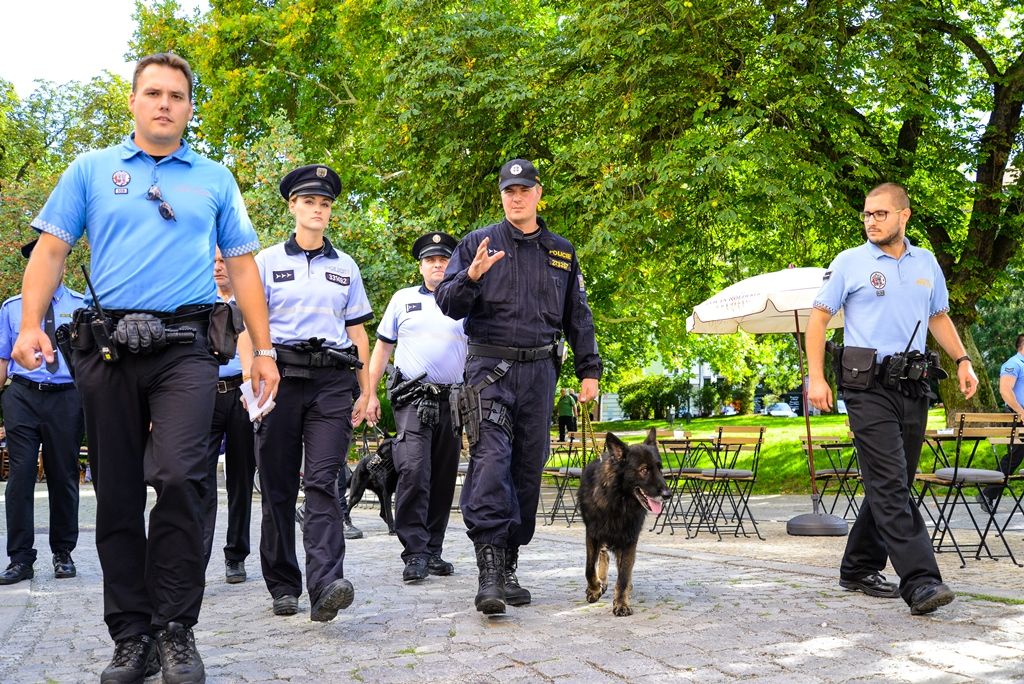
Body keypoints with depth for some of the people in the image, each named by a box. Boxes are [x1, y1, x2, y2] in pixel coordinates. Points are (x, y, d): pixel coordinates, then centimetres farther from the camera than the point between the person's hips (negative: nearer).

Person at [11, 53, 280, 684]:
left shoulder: (216, 180, 15)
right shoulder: (92, 170, 14)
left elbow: (243, 266, 14)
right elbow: (51, 251, 8)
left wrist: (264, 350, 7)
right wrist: (31, 324, -7)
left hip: (185, 347, -1)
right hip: (107, 347, 2)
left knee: (179, 477, -19)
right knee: (117, 496, 4)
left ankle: (176, 631, -7)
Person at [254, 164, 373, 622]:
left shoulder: (345, 267, 16)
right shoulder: (267, 262, 10)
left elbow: (357, 332, 17)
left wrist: (366, 392, 12)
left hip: (332, 382, 0)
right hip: (281, 377, 0)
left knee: (322, 482, -13)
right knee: (278, 487, 3)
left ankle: (325, 586, -24)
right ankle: (283, 587, 14)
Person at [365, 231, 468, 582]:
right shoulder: (403, 299, 11)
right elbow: (382, 347, 13)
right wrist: (370, 394, 7)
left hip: (452, 401, 2)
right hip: (412, 398, -2)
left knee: (443, 479, 6)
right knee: (413, 471, -16)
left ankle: (433, 551, 16)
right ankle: (415, 553, -14)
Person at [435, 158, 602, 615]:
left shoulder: (562, 252, 16)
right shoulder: (477, 243, 7)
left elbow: (578, 316, 21)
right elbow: (448, 304, 1)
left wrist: (589, 371, 14)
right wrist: (471, 276, -19)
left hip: (539, 371, 4)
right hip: (490, 367, -4)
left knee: (528, 468, 5)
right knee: (491, 461, -18)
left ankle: (508, 568, 14)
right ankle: (489, 574, -22)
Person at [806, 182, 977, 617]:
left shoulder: (927, 263, 14)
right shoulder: (850, 263, 1)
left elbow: (939, 317, 24)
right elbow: (818, 318, 1)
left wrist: (962, 361, 9)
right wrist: (816, 378, -9)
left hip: (913, 388, 5)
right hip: (869, 387, -5)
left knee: (891, 485, 10)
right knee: (890, 485, -13)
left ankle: (859, 569, 23)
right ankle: (919, 581, -19)